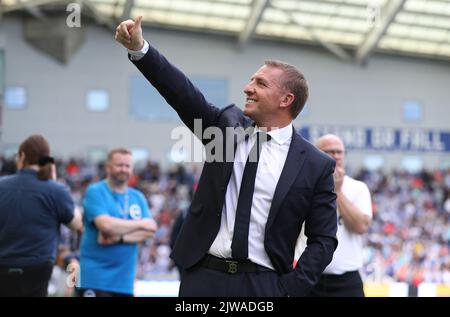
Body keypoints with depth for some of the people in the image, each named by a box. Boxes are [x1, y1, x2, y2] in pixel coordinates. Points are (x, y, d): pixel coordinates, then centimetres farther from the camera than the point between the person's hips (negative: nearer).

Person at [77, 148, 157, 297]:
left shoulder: (138, 197, 12)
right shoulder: (95, 192, -4)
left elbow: (149, 230, 0)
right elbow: (105, 224, -19)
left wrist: (119, 237, -16)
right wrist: (141, 224, -7)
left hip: (124, 279, 6)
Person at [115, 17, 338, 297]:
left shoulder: (317, 165, -1)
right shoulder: (228, 124, 8)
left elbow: (323, 240, 0)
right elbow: (184, 94, -3)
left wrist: (292, 289, -9)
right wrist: (140, 48, -14)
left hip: (263, 284, -2)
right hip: (203, 275, 3)